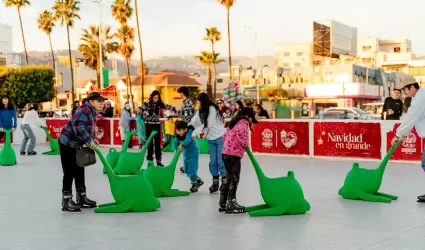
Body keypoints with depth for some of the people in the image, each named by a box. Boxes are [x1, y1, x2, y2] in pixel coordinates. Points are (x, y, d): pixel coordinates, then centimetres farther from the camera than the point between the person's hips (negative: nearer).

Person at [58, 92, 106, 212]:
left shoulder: (92, 112, 7)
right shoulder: (83, 111, -25)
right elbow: (79, 129, -35)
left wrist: (93, 138, 3)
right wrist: (89, 141, -29)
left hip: (77, 144, 10)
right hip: (67, 143, -10)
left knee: (79, 171, 14)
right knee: (69, 172, -6)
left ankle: (81, 198, 23)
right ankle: (66, 202, 1)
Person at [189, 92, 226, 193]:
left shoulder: (212, 109, -17)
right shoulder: (200, 111, 6)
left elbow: (208, 125, -20)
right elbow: (194, 122, 2)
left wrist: (195, 133, -18)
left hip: (220, 137, -7)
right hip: (211, 138, 7)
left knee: (221, 161, -5)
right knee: (213, 161, 6)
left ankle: (224, 181, 7)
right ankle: (215, 181, 15)